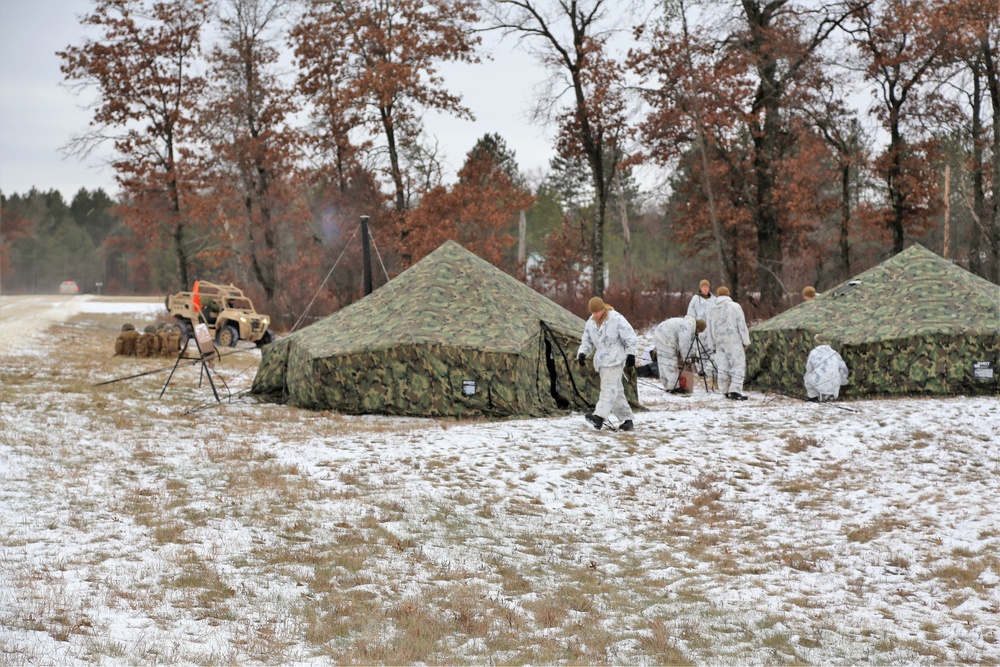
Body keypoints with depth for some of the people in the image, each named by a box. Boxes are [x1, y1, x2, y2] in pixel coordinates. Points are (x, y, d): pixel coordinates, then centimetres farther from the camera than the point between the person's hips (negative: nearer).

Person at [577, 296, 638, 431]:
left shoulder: (616, 319, -10)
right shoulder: (590, 322, 9)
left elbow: (631, 338, -7)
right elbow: (587, 341, 16)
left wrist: (630, 354, -15)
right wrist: (582, 353, -2)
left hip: (615, 360, -7)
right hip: (601, 360, 7)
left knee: (609, 387, -19)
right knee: (616, 390, 8)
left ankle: (599, 416, -33)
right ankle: (627, 419, 12)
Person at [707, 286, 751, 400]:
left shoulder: (713, 310, 9)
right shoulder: (735, 307, -4)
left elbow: (710, 330, 11)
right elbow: (742, 325, -7)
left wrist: (712, 346, 18)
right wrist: (745, 341, -1)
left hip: (719, 342, 4)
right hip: (734, 341, -4)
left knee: (722, 367, 8)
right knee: (738, 365, -4)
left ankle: (726, 391, 10)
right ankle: (735, 390, -16)